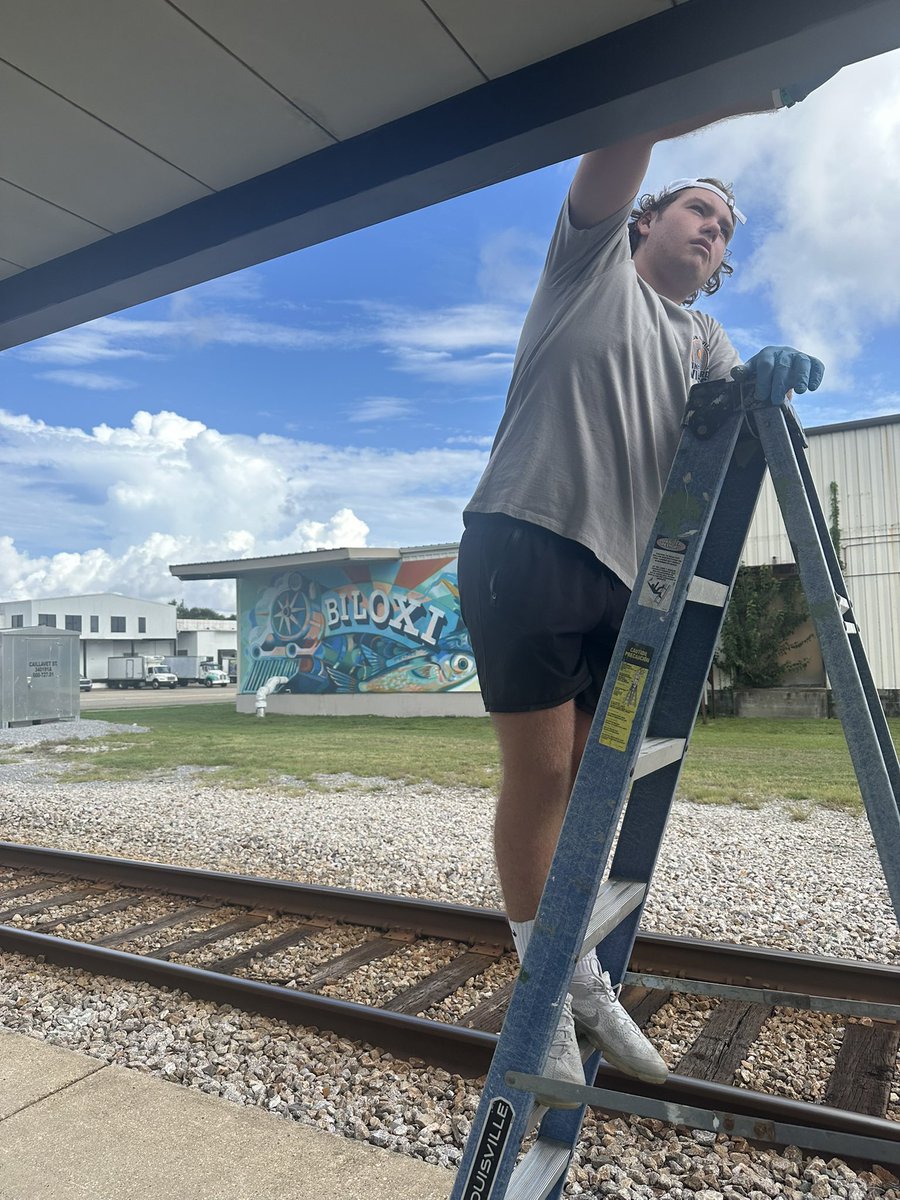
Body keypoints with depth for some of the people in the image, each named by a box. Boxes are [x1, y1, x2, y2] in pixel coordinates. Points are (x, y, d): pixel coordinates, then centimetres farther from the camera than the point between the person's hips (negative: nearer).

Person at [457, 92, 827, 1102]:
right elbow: (624, 138, -2)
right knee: (539, 772, -4)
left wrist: (770, 375, -15)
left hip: (621, 573, 6)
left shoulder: (702, 337, 26)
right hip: (526, 544, -5)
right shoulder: (596, 262, 14)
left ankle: (585, 980, 21)